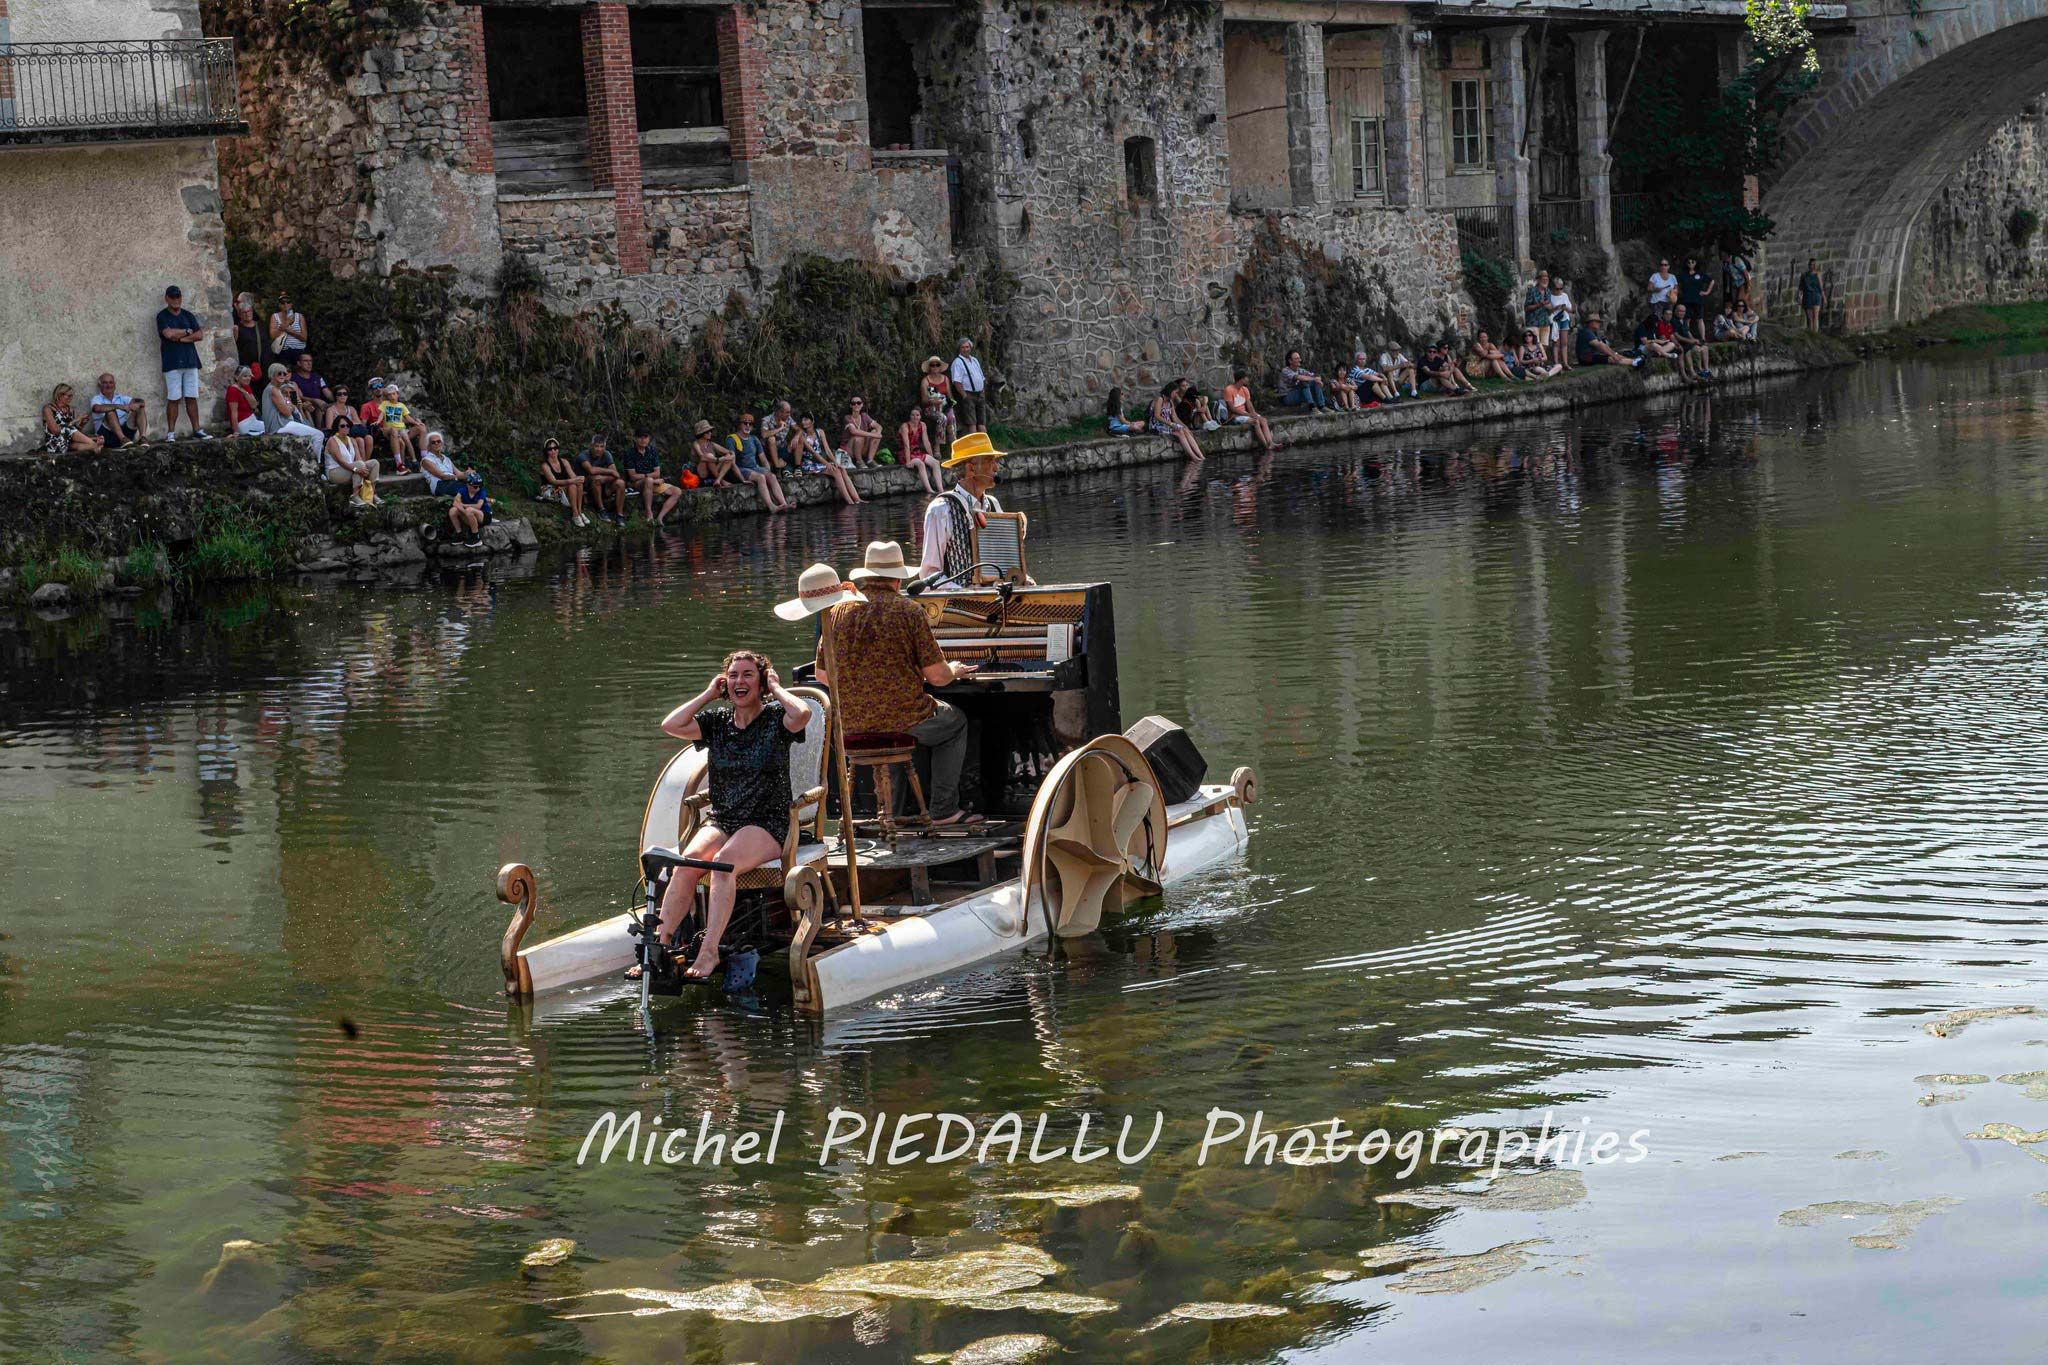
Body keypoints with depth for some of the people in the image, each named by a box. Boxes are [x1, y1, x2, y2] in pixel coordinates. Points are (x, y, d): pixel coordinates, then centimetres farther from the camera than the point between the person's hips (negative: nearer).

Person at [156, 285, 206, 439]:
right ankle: (171, 433, -3)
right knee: (173, 399, -5)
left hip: (190, 361, 4)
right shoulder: (162, 316, 1)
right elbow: (168, 333, -15)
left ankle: (196, 430, 6)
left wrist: (180, 338, -8)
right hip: (172, 363, -4)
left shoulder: (188, 316, 14)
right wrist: (188, 331, -2)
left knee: (192, 397, 4)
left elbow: (199, 334, 4)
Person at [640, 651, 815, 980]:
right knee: (687, 863, -26)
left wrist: (776, 689, -5)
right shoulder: (717, 722, 14)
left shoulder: (775, 718, 1)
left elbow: (803, 713, -23)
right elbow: (670, 726, 0)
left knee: (724, 862, -34)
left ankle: (709, 951, -37)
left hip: (766, 825, -4)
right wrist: (708, 694, 5)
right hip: (719, 820, 4)